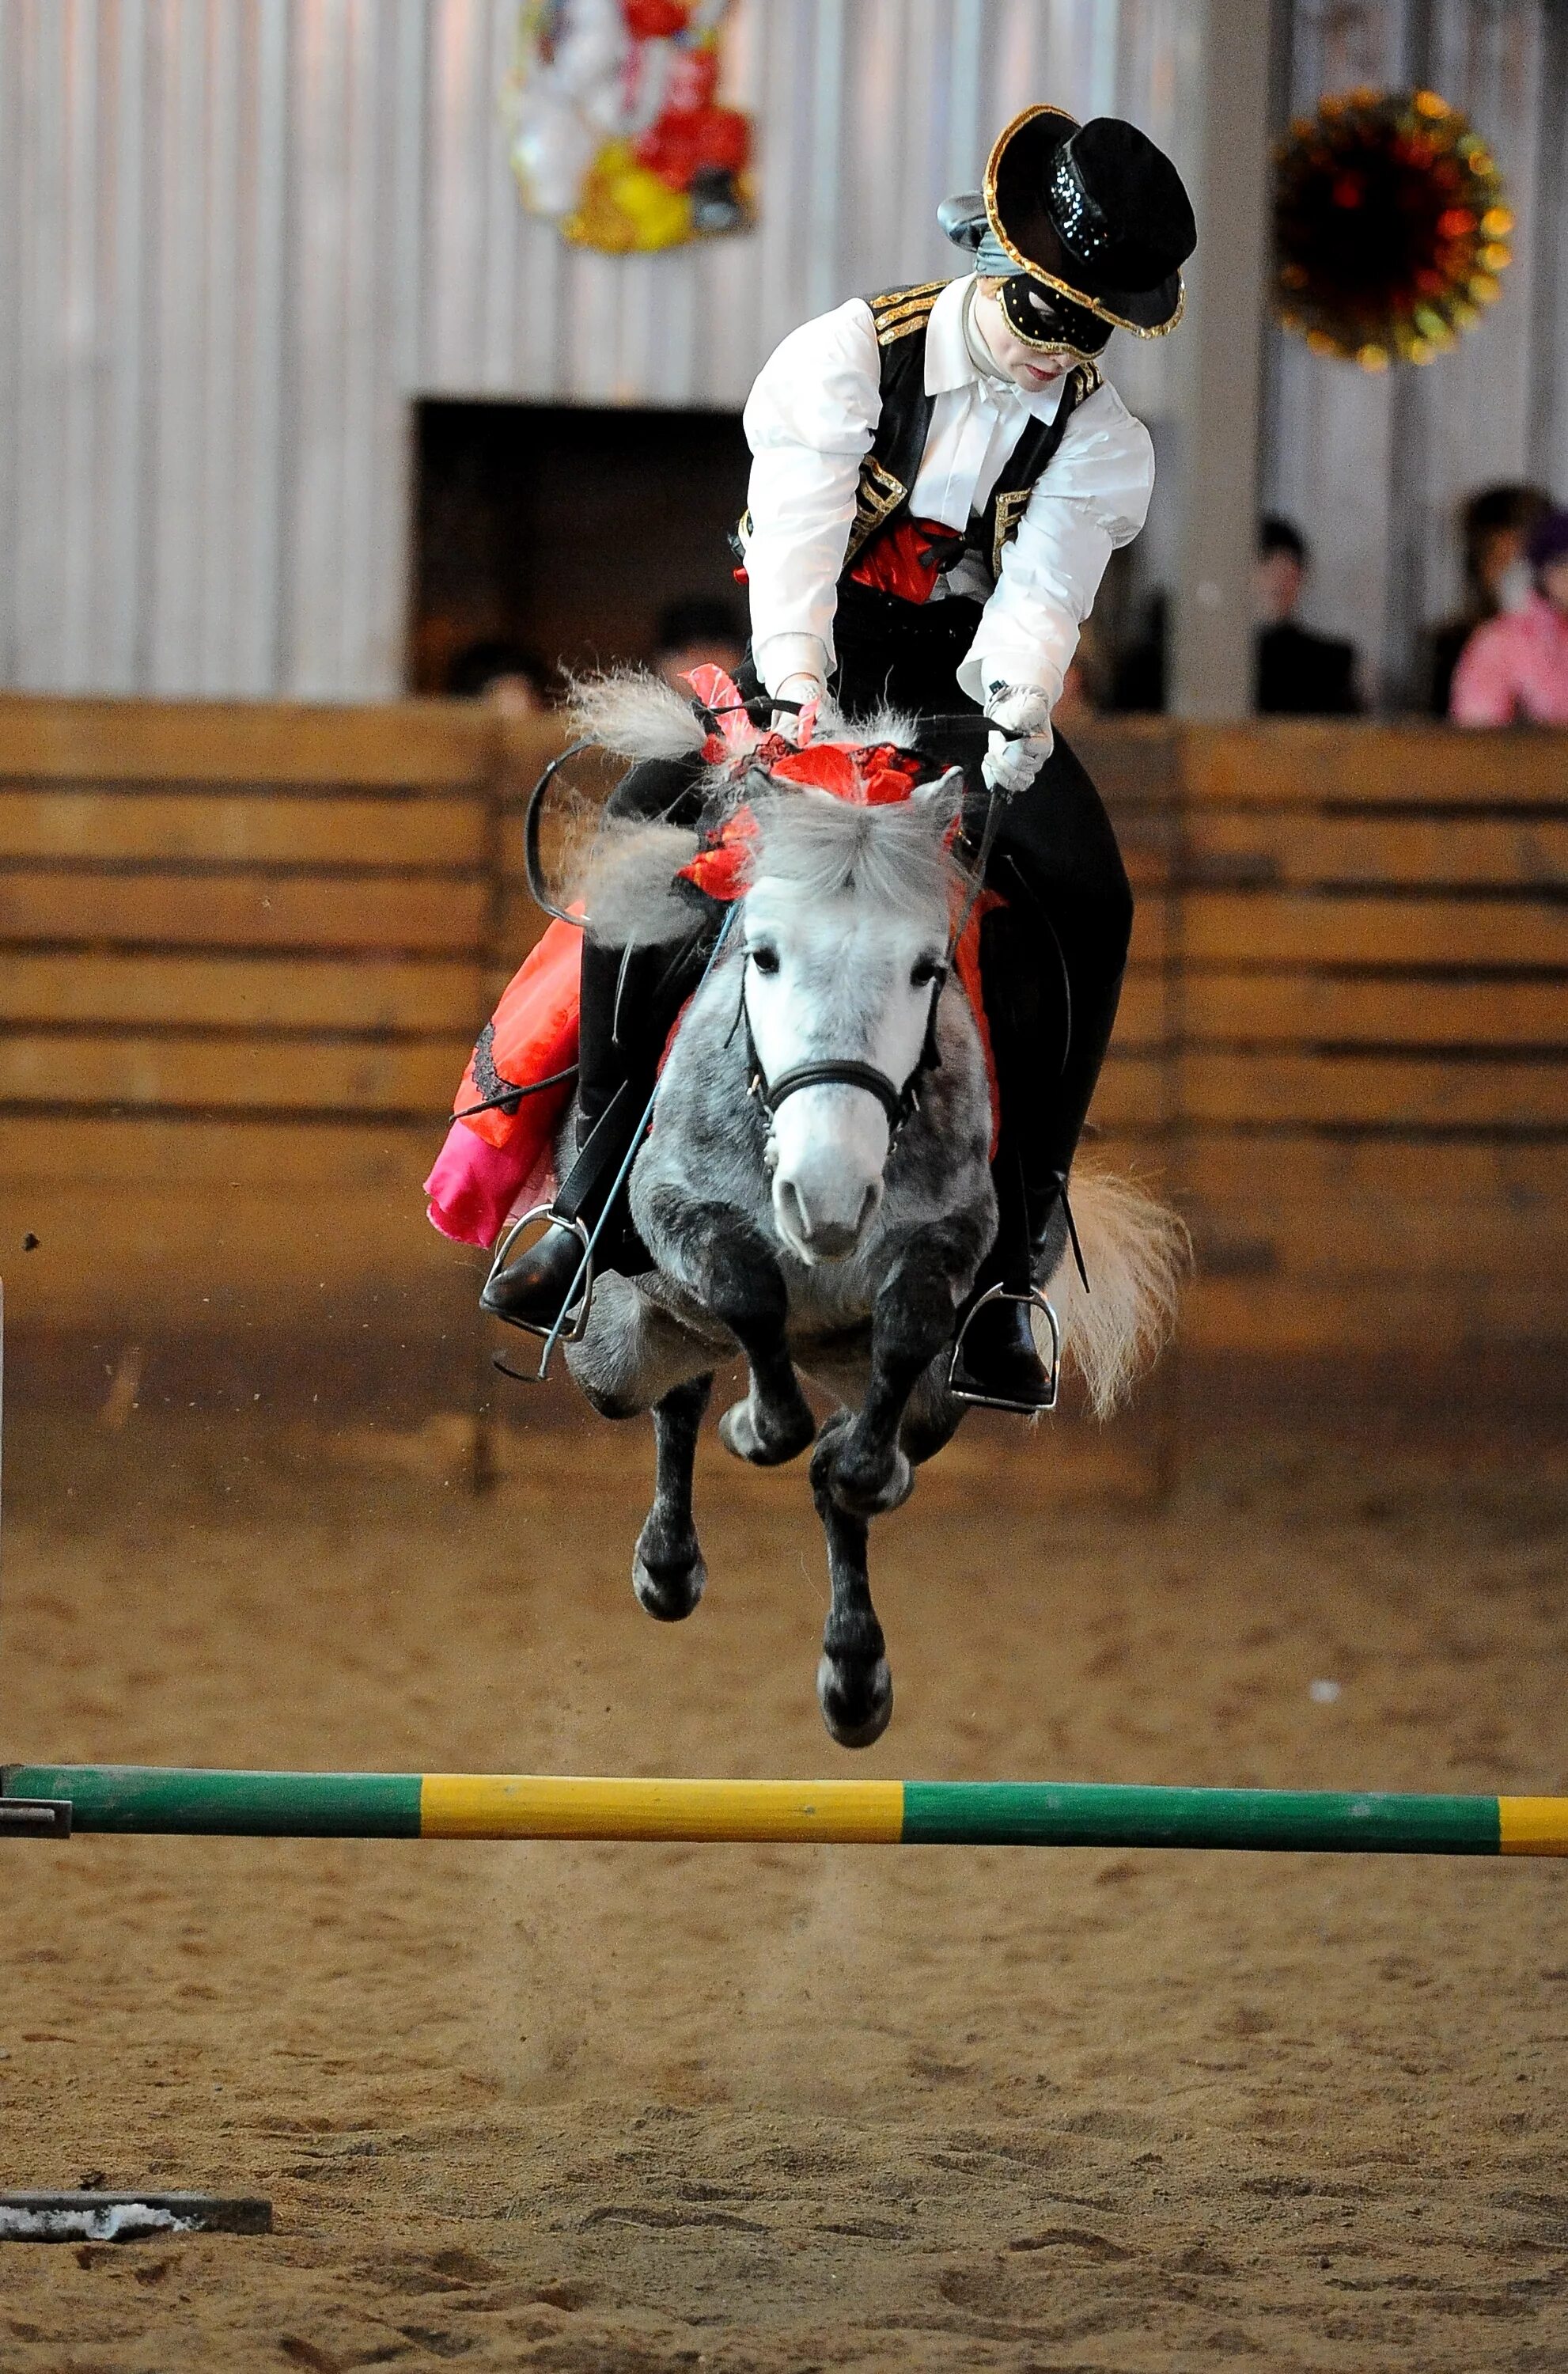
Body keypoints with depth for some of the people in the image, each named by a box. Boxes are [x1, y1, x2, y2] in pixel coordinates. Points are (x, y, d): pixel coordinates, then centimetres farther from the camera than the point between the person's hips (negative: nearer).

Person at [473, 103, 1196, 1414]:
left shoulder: (1101, 438, -4)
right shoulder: (853, 355, -12)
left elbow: (1046, 593, -16)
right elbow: (799, 526, -24)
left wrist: (1018, 712, -37)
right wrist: (792, 691, -39)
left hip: (971, 685, 1)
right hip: (815, 675, -1)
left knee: (1083, 896, -24)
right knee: (645, 823, -26)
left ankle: (1004, 1265, -20)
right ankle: (594, 1196, -18)